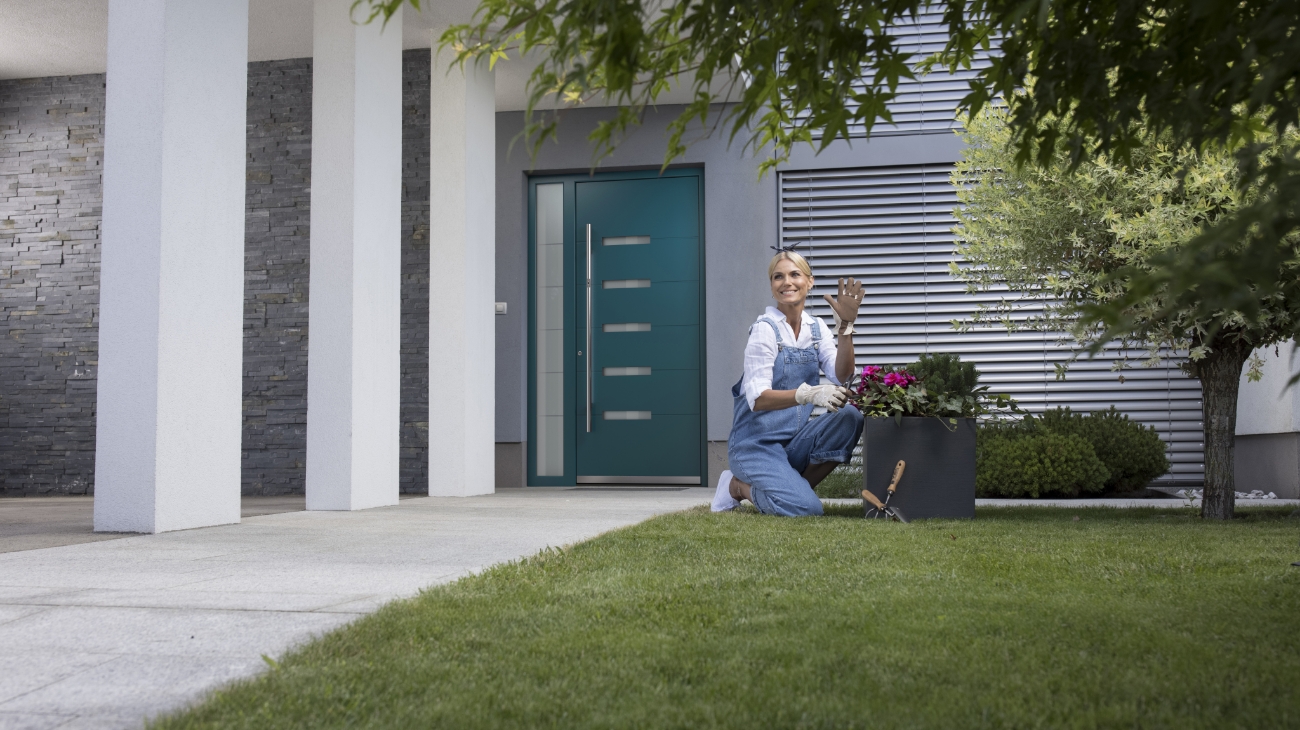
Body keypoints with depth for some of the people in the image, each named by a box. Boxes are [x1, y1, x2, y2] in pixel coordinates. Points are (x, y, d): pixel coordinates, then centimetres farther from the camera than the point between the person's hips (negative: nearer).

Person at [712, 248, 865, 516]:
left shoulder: (816, 328, 7)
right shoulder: (765, 329, -12)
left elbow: (841, 376, -7)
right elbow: (757, 399, -22)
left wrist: (845, 324, -18)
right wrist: (808, 394, -38)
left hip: (796, 439, 6)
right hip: (757, 443, -6)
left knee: (850, 418, -21)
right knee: (805, 509, -27)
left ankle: (795, 487, -4)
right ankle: (739, 486, 2)